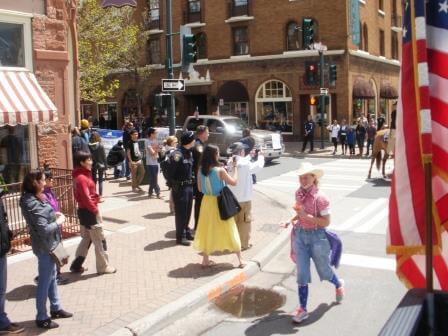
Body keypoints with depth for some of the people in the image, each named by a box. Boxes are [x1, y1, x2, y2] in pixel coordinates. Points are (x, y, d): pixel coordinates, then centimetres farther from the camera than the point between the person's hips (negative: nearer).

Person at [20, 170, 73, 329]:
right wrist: (59, 221, -14)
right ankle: (41, 318, 18)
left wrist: (53, 215, 3)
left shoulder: (32, 199, 5)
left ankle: (56, 308, 37)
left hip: (48, 244, 10)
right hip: (45, 247, -10)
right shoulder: (34, 204, -25)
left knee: (52, 277, 21)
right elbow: (44, 229, -28)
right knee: (45, 282, 4)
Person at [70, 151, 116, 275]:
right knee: (100, 240, 3)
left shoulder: (81, 176, 10)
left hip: (84, 211, 10)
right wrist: (95, 210, -16)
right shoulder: (82, 178, -21)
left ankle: (76, 265, 24)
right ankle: (103, 267, 14)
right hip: (89, 212, -10)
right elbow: (86, 198, -25)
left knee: (87, 239, 19)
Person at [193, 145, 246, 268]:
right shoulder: (220, 170, -20)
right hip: (219, 203, -4)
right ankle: (240, 260, 14)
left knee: (207, 230, 16)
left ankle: (205, 259, 21)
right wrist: (235, 167, 1)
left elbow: (200, 188, 6)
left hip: (207, 202, 4)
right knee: (229, 230, 7)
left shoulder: (201, 170, -4)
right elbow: (234, 182, -8)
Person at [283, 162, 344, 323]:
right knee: (301, 274, 4)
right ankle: (302, 309, 13)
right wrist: (293, 219, 1)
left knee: (324, 270, 18)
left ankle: (338, 284, 51)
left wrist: (306, 216, -26)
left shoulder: (320, 197, -20)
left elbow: (326, 221, -19)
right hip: (300, 235, 5)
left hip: (317, 236, -4)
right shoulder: (299, 193, -1)